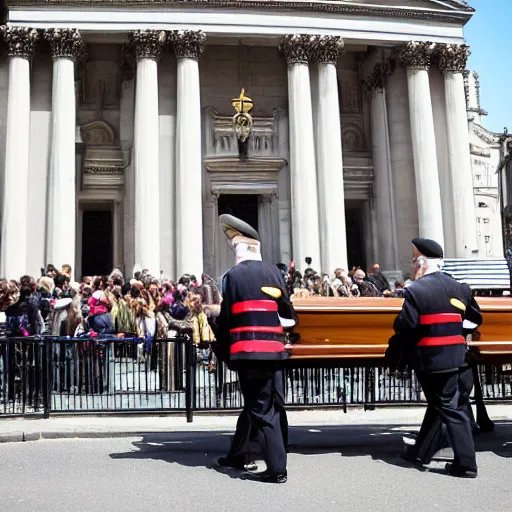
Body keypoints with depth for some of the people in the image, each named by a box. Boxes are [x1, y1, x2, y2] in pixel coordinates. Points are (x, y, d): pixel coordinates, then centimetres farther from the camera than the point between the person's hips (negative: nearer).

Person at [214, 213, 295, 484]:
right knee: (255, 404, 15)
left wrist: (222, 351, 9)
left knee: (262, 409, -1)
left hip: (248, 350, -4)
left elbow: (225, 318, -2)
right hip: (273, 348, 5)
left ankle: (277, 468, -3)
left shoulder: (233, 275, -3)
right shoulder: (274, 272, 8)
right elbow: (286, 309, 10)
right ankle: (238, 455, 26)